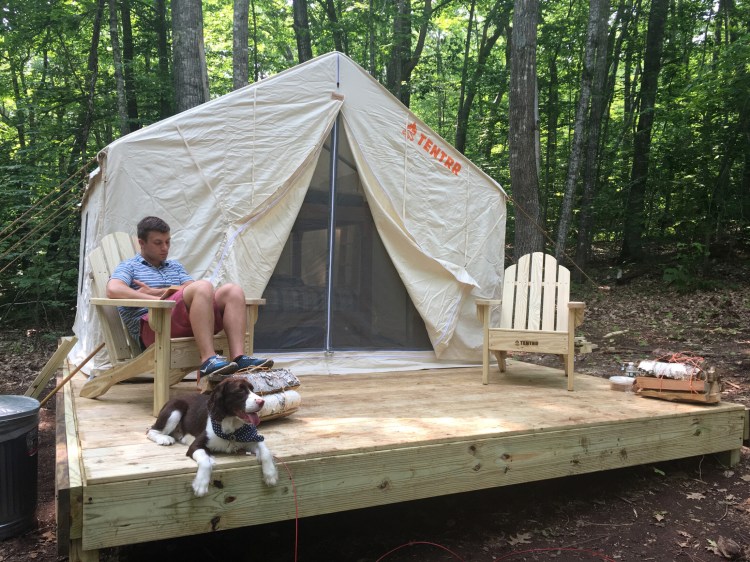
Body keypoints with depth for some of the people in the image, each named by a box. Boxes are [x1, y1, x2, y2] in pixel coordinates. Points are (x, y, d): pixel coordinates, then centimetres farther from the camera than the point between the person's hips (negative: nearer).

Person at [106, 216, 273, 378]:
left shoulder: (175, 266, 32)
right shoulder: (129, 267, 15)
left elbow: (191, 287, 12)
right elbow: (113, 290, -8)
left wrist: (157, 292, -1)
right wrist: (157, 299, -14)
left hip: (188, 325, 6)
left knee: (232, 290, -13)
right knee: (203, 287, -30)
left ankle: (239, 358, -31)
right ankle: (208, 360, -41)